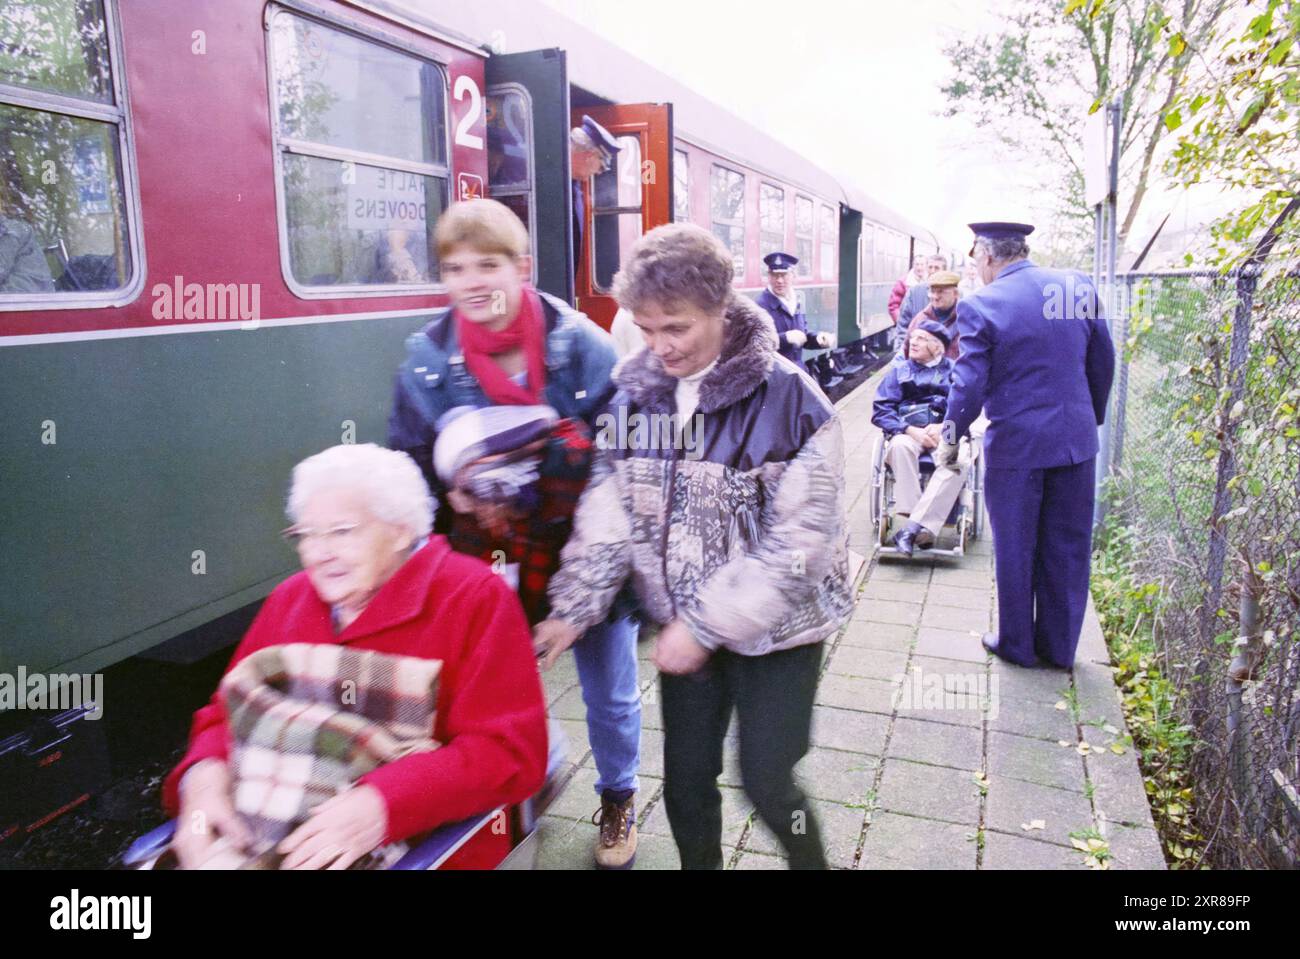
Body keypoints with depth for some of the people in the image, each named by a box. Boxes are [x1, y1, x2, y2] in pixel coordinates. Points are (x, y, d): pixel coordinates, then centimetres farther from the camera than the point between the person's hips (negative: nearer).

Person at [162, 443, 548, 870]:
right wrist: (205, 779, -9)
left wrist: (382, 805, -27)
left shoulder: (474, 598, -9)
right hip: (276, 834, 5)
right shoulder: (290, 598, 10)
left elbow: (508, 750, -15)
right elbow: (231, 711, 14)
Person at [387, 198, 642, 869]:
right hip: (490, 561, 1)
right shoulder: (426, 359, -6)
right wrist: (451, 494, -16)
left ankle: (618, 799, 45)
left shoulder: (582, 344, -13)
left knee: (610, 694, 16)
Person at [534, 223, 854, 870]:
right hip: (684, 625, 4)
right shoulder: (635, 393, -3)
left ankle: (812, 861, 35)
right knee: (686, 781, 13)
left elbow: (798, 542, -20)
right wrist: (572, 610, -10)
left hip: (776, 628, -4)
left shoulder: (789, 399, -18)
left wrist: (710, 625, -20)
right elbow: (606, 515, -2)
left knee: (767, 782, 4)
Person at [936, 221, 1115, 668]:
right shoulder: (1079, 286, 1)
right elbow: (1103, 363, 7)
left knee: (1015, 549, 11)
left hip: (1016, 445, -4)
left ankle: (1017, 644, 24)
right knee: (1068, 547, 14)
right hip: (1076, 439, 4)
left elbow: (969, 383, -13)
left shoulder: (981, 305, -13)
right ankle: (1060, 647, 27)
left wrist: (951, 438, 1)